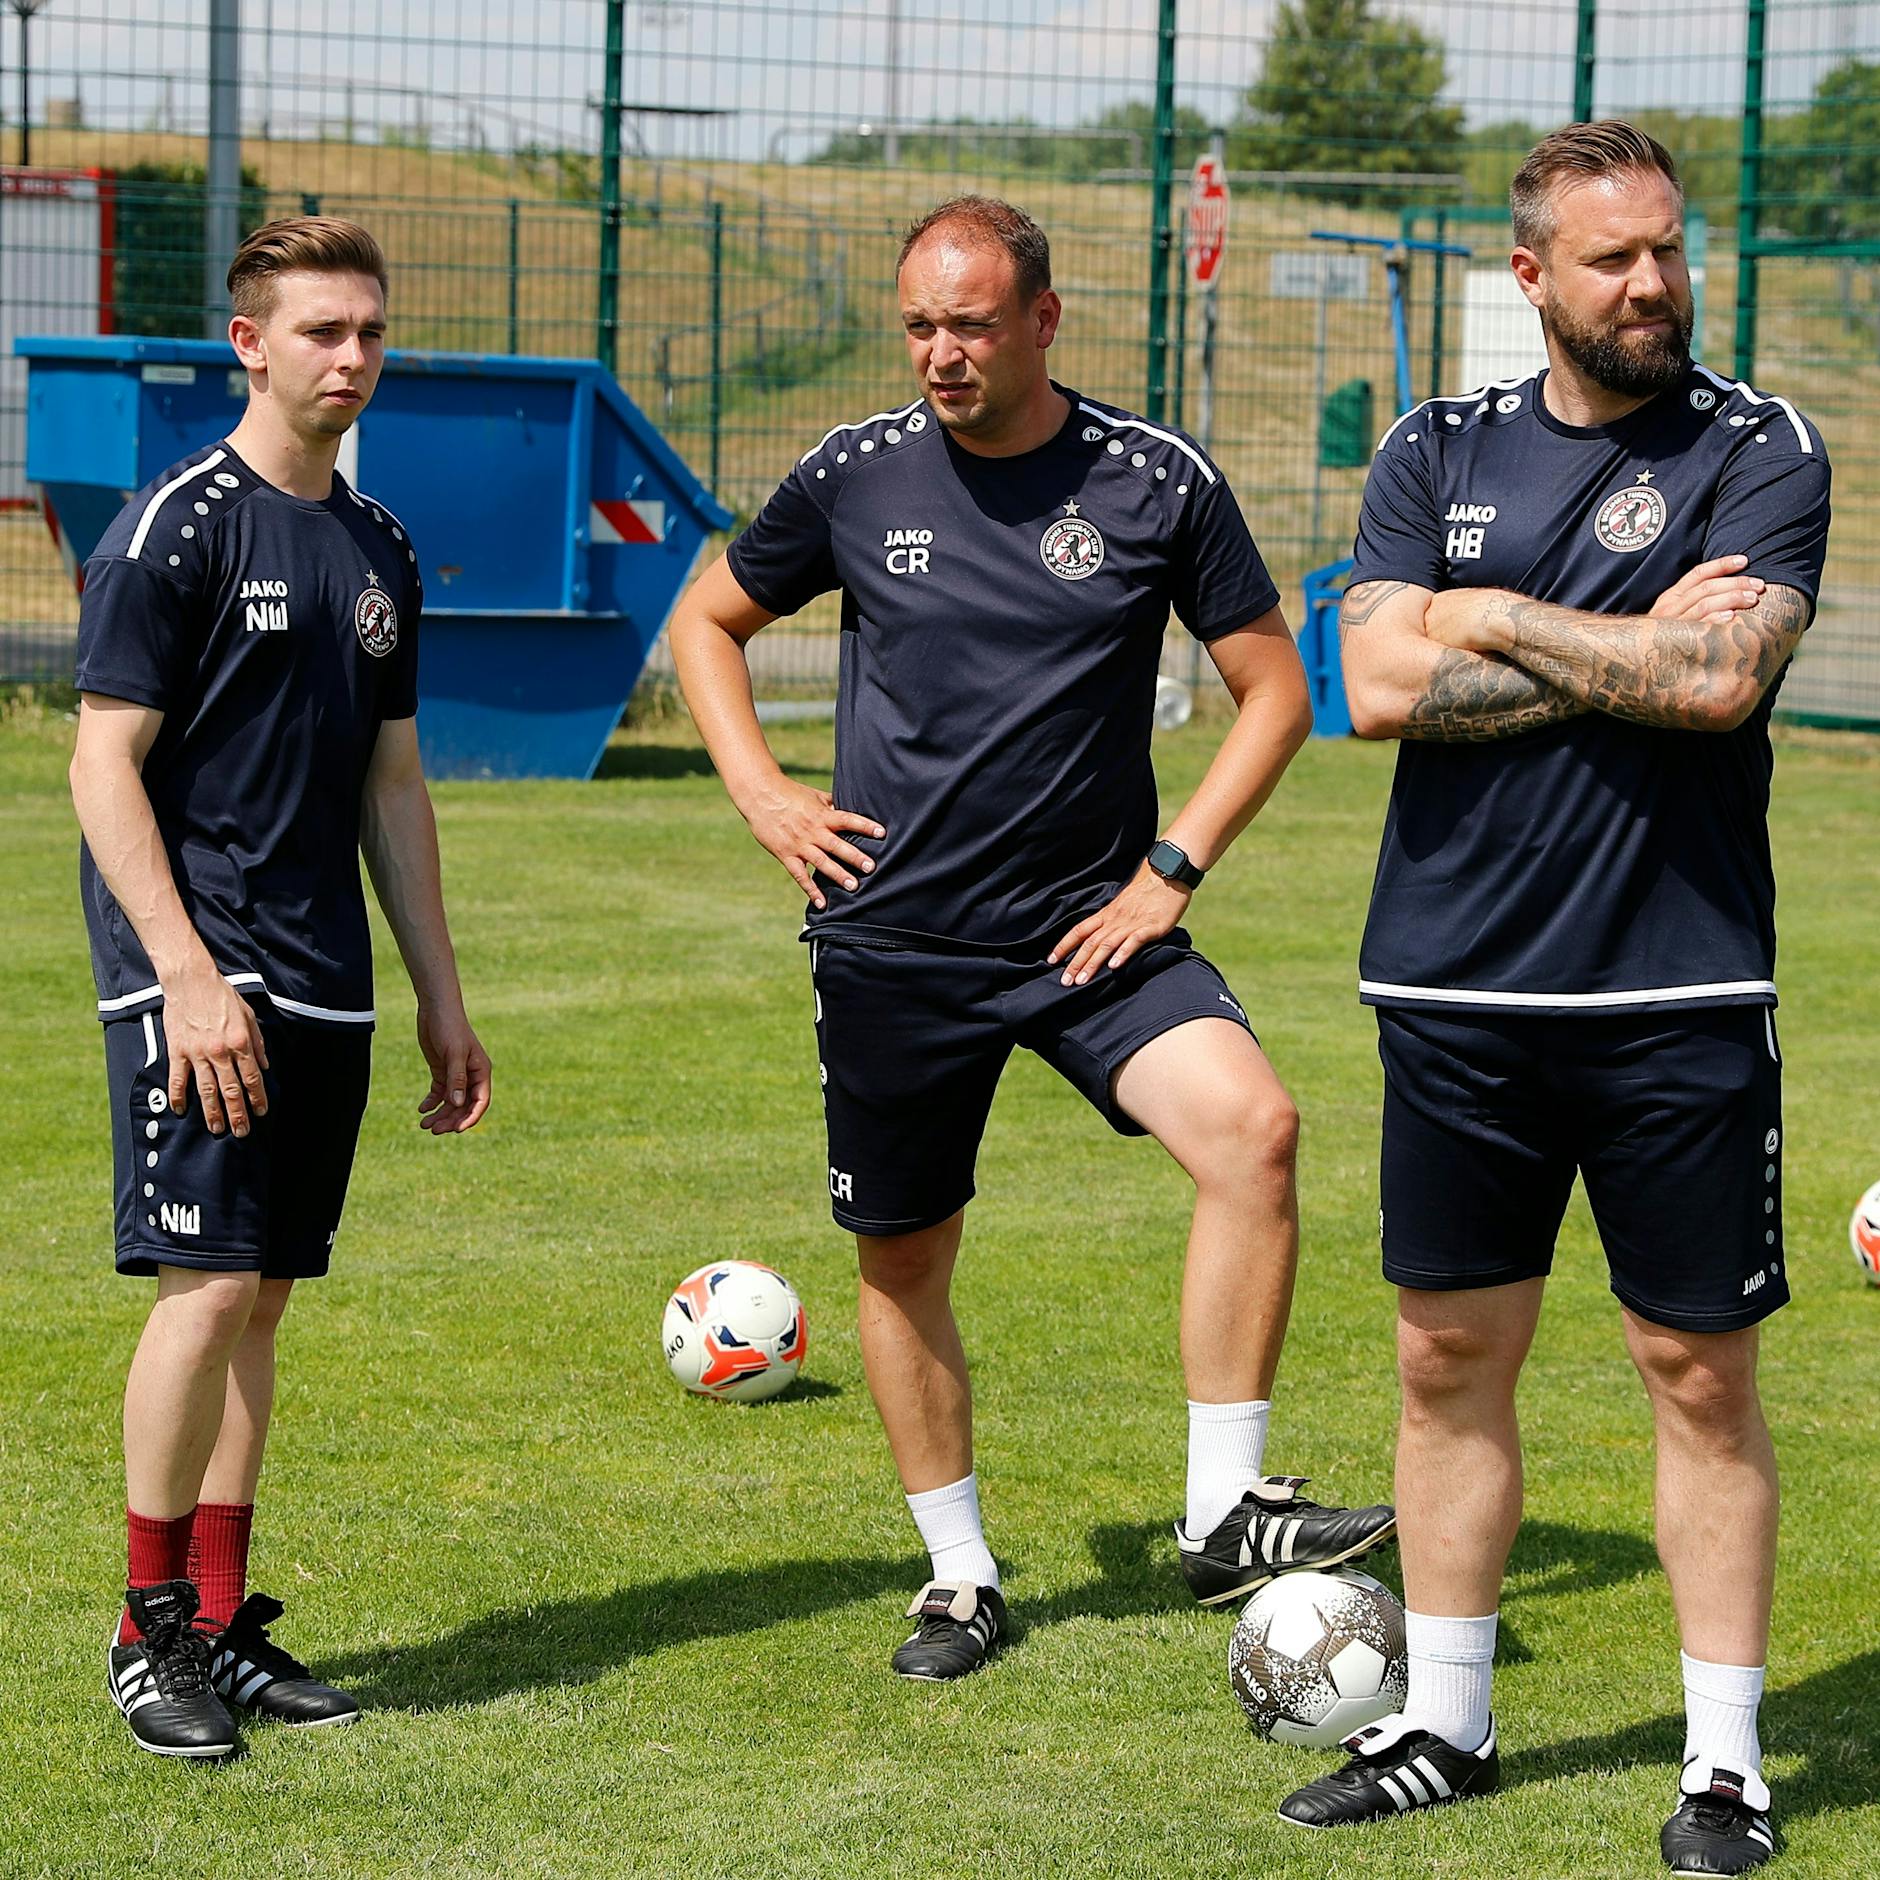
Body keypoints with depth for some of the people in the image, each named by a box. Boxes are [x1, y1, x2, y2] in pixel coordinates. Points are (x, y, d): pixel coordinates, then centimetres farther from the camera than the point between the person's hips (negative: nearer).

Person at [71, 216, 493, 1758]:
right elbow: (106, 769, -11)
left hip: (326, 981, 7)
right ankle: (152, 1630, 0)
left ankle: (224, 1620, 15)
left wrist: (443, 997, 19)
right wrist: (189, 976, -19)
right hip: (197, 966, -7)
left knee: (266, 1293, 8)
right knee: (211, 1283, -11)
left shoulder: (382, 549, 14)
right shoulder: (175, 528, -8)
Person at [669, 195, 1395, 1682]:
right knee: (902, 1257, 8)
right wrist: (761, 794, 3)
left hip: (1091, 927, -1)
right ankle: (960, 1577, 27)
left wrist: (1174, 866, -5)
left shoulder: (1158, 483, -4)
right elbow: (708, 623, 17)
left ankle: (1225, 1513, -17)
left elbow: (1273, 687, 4)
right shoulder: (857, 476, 0)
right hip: (893, 940, 2)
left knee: (1252, 1125, -25)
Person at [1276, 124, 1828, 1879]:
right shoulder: (1436, 455, 8)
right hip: (1456, 991, 3)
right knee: (1450, 1358, 10)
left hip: (1680, 997, -3)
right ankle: (1441, 1724, 23)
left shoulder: (1760, 449, -2)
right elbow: (1382, 687, -6)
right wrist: (1621, 652, -9)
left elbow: (1720, 678, -17)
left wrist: (1499, 621, -8)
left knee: (1700, 1374, 2)